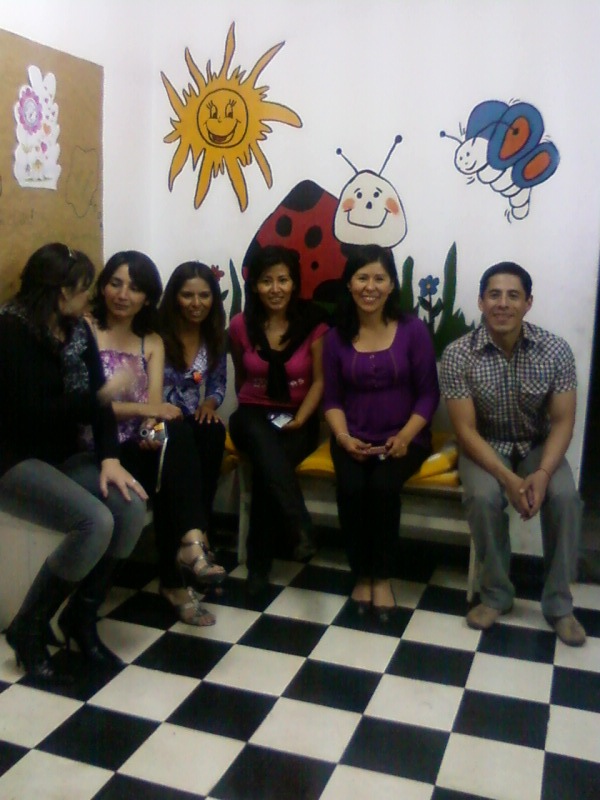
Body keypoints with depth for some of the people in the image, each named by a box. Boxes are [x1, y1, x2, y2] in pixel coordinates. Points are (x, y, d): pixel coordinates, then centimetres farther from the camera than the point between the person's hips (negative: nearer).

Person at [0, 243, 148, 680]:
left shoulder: (77, 330, 9)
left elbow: (97, 401, 3)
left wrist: (109, 457, -12)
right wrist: (100, 396, -14)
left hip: (62, 455, 7)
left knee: (131, 506, -19)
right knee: (95, 522, -29)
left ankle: (81, 616, 0)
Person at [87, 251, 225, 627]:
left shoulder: (152, 342, 15)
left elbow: (155, 405, 1)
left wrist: (155, 429, -22)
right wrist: (142, 408, -19)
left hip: (140, 444, 4)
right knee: (172, 471, -30)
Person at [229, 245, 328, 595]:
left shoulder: (312, 323, -4)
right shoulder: (241, 325, 0)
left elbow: (319, 381, -3)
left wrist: (299, 420, -16)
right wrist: (250, 408, 3)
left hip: (298, 419, 0)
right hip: (253, 414, 0)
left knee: (268, 464, -31)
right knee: (266, 447, -37)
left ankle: (260, 562, -24)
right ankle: (300, 529, -45)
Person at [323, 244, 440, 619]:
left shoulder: (413, 330, -3)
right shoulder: (337, 337, 4)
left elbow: (428, 393, -3)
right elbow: (332, 398, 5)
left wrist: (405, 437, -16)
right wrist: (344, 437, -12)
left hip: (403, 438, -1)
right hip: (354, 439, 2)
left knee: (383, 486, -30)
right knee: (351, 488, -28)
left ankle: (383, 578, -8)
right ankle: (362, 575, -6)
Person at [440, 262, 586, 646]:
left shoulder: (556, 350, -13)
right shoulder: (458, 355, -17)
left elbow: (563, 421, -10)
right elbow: (466, 430, -17)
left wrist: (543, 473, -27)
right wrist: (508, 478, -29)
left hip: (538, 445, 2)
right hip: (485, 446, -1)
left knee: (565, 497, -27)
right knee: (483, 498, -31)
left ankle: (558, 602, -6)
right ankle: (497, 593, -6)